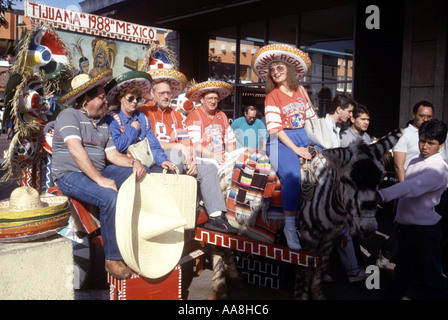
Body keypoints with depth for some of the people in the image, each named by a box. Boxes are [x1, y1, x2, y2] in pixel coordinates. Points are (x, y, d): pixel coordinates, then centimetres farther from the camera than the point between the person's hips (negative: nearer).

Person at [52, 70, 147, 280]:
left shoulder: (102, 123, 18)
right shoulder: (69, 116, -8)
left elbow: (111, 154, 10)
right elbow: (76, 150, -22)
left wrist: (133, 163, -11)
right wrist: (100, 180, -27)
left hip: (99, 171, 8)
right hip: (70, 174, -8)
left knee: (140, 177, -9)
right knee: (109, 197, -33)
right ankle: (113, 259, -20)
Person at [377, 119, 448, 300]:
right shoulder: (414, 163, 9)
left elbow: (413, 187, -35)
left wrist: (382, 195, -47)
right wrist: (398, 219, 15)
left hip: (425, 229, -8)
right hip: (406, 226, 8)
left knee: (432, 275, 3)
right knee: (402, 270, 22)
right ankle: (392, 295, 36)